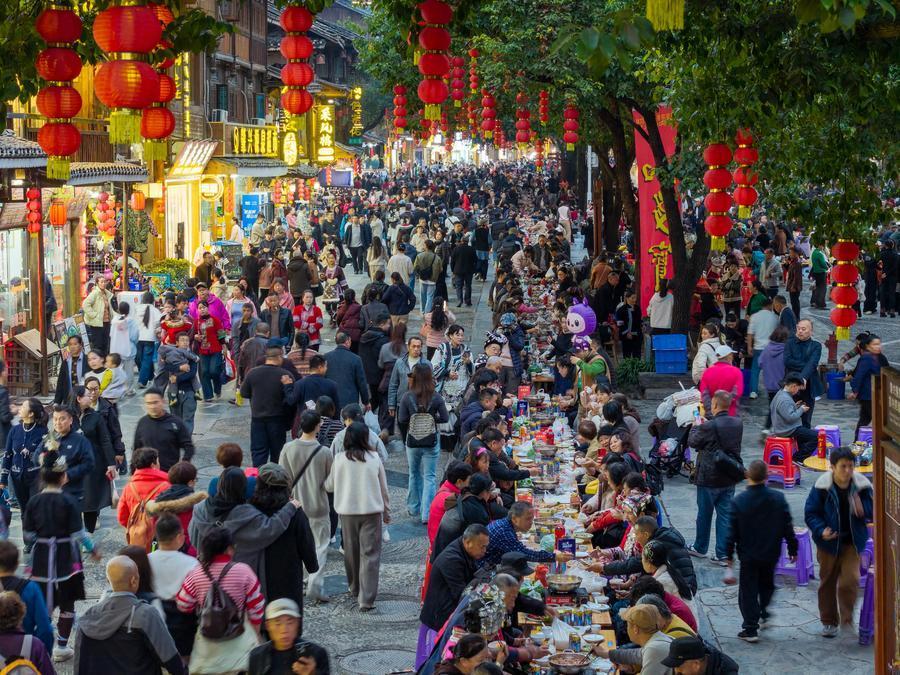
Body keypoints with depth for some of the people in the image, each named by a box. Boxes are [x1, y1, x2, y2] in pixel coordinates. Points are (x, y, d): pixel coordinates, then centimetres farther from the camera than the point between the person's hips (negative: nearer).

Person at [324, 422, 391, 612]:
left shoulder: (339, 460, -5)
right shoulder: (374, 459, -5)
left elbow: (330, 486, 7)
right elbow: (383, 488, 2)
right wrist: (386, 512, 15)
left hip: (347, 512, 1)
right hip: (372, 511, -1)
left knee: (351, 552, 18)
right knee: (370, 555, -1)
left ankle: (355, 589, 34)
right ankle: (366, 599, -8)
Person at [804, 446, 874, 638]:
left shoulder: (862, 486, -9)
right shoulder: (822, 487, -14)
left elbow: (873, 513, -1)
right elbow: (811, 513, -7)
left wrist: (862, 509, -24)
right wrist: (821, 531, -23)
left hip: (852, 541, 0)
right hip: (829, 541, 0)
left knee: (850, 580, -14)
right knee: (827, 582, 11)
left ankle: (846, 618, 6)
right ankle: (829, 622, 27)